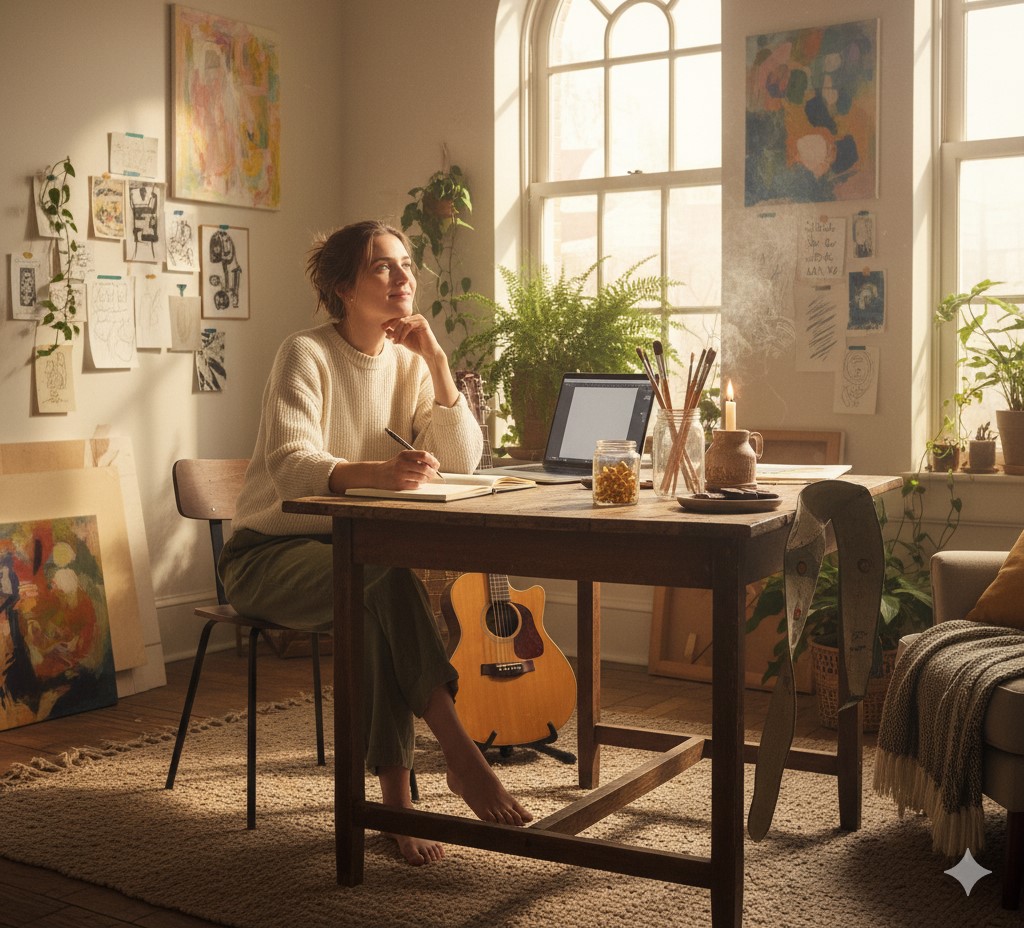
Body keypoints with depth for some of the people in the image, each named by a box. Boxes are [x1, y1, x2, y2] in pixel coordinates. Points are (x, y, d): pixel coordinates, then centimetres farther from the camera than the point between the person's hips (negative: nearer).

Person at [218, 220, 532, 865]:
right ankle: (463, 756, -33)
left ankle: (396, 794, -28)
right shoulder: (306, 355, -12)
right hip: (271, 552, -4)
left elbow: (461, 461, -6)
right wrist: (380, 472, -46)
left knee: (380, 609, -32)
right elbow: (290, 466, -28)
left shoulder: (409, 363, 5)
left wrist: (437, 362, -14)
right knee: (388, 581, -34)